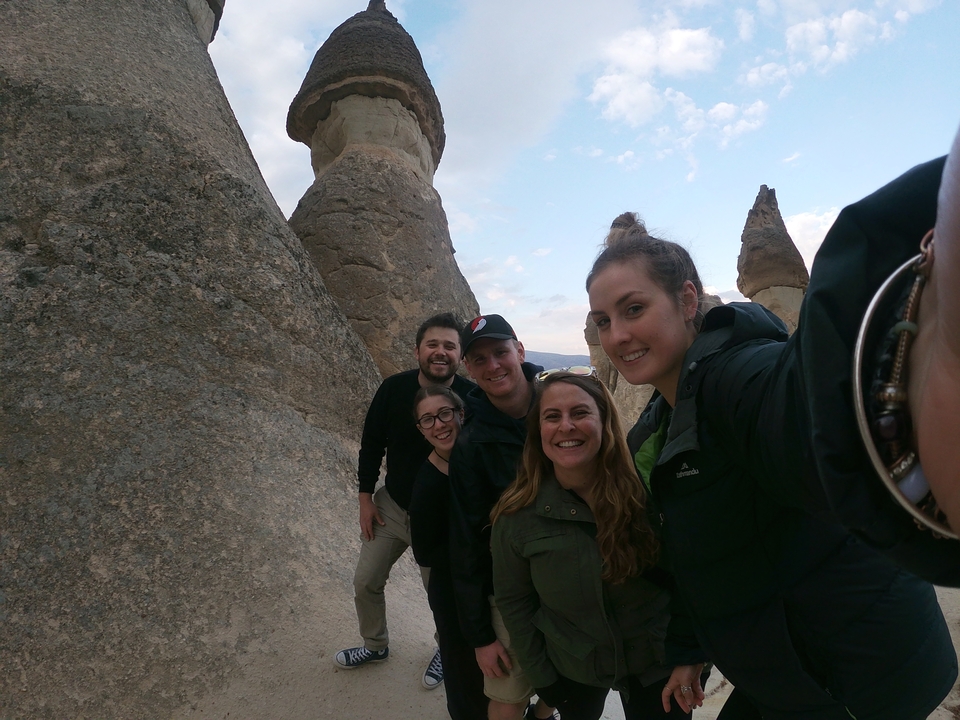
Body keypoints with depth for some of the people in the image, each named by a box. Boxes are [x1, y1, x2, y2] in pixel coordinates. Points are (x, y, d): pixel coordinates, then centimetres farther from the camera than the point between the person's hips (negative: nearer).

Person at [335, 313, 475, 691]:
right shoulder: (394, 388, -13)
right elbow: (371, 443, 0)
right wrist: (365, 497, 1)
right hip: (390, 506, 4)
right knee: (365, 582, 16)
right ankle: (375, 645, 46)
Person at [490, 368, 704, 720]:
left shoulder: (646, 490, -21)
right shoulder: (517, 514, -19)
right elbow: (514, 600, -6)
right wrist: (541, 677, -2)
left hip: (658, 661, -1)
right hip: (571, 669, 1)